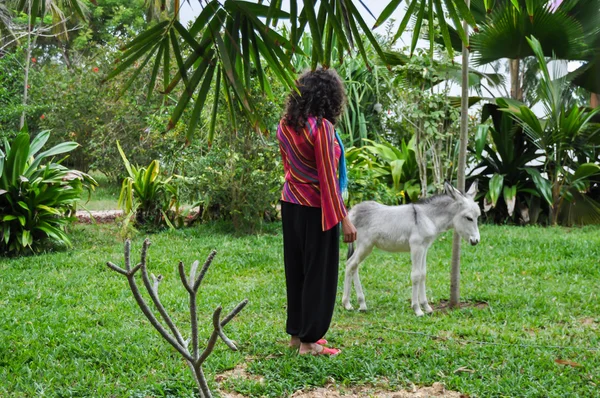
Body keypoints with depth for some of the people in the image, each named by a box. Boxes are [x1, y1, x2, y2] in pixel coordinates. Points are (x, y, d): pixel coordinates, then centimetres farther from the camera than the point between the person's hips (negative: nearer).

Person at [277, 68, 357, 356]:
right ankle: (310, 340, 10)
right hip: (317, 209, -7)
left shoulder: (285, 125, 4)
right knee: (318, 273, 3)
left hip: (290, 205, 7)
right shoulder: (322, 127, -18)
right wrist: (344, 218, -14)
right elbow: (328, 178, -18)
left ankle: (295, 332, 24)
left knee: (296, 270, 15)